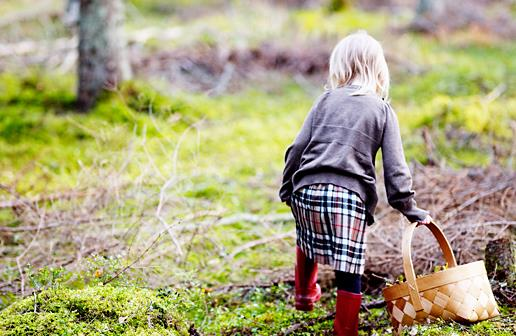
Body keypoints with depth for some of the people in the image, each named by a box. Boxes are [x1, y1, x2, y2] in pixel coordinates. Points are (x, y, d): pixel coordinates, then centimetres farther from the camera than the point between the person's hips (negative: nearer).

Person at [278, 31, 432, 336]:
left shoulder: (327, 100, 12)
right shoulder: (383, 111, 9)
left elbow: (297, 148, 8)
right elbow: (395, 169, 2)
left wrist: (287, 189, 18)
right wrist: (411, 210, 9)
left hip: (308, 190, 3)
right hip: (350, 196, -3)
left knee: (307, 239, 32)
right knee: (349, 271, 2)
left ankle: (305, 293, 46)